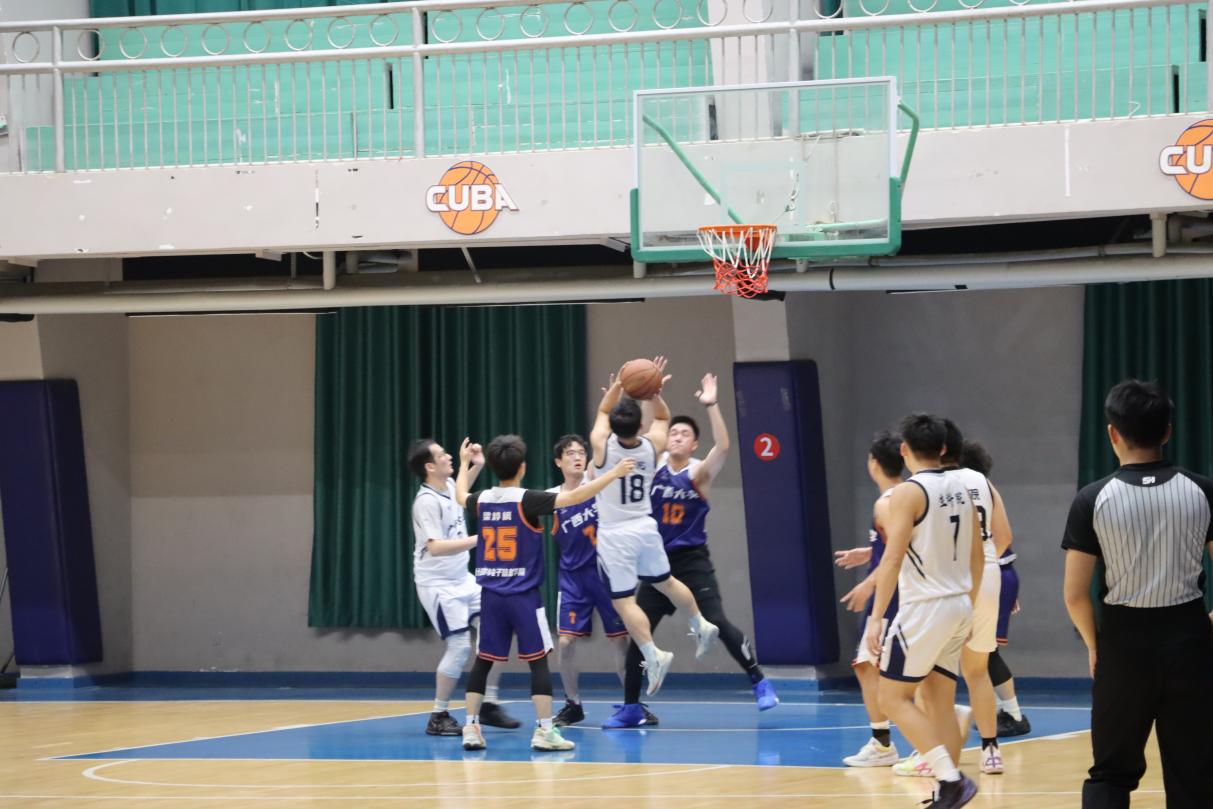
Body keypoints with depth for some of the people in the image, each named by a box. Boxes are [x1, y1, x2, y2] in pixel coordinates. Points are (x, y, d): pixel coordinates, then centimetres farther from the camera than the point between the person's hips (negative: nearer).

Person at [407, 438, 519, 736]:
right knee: (460, 647, -12)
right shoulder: (427, 501, -21)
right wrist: (478, 540, -35)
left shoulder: (449, 486, 4)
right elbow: (435, 547, -31)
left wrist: (477, 467, 18)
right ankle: (438, 717, 0)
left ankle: (489, 705, 12)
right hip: (438, 585, -9)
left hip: (463, 579, 9)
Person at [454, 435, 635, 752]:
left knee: (483, 661, 10)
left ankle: (471, 727, 9)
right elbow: (575, 497, -16)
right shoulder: (526, 500, -12)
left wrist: (465, 463, 44)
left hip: (491, 595, 5)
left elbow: (460, 496, 28)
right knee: (538, 661, -2)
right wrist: (615, 473, -10)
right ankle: (544, 729, -6)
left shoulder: (482, 500, 4)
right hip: (524, 595, -5)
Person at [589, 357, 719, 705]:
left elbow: (602, 412, 5)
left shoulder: (603, 446, -16)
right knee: (665, 582, 27)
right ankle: (702, 627, 39)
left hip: (615, 535, -5)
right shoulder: (652, 447, -7)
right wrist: (653, 392, -1)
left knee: (624, 602, -5)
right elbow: (663, 417, 15)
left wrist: (618, 386, -4)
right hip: (646, 528, 5)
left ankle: (653, 655, -17)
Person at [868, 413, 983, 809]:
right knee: (940, 702, 13)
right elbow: (977, 557, 17)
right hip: (958, 607, 7)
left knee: (893, 697, 0)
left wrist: (877, 618, -19)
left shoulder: (908, 493, -13)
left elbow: (893, 557, -20)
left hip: (924, 608, -7)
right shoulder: (961, 491, 11)